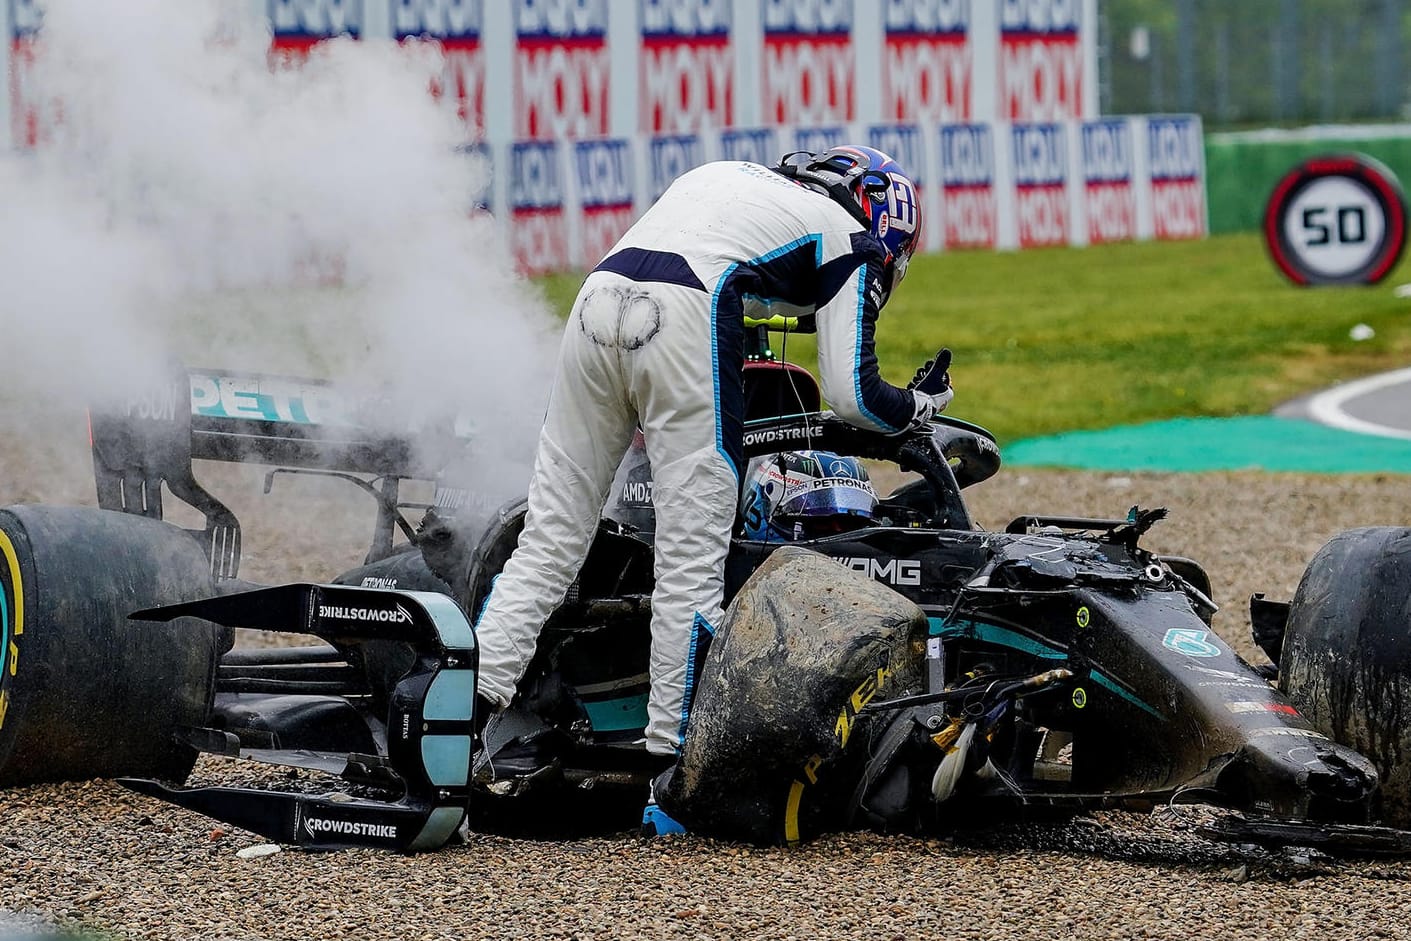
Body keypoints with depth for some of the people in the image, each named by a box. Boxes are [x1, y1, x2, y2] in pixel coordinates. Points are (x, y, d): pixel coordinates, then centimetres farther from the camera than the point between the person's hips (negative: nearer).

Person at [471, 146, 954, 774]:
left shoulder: (729, 176, 35)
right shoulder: (853, 239, 18)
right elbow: (851, 394, 11)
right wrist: (922, 405, 29)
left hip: (599, 293, 6)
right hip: (686, 319, -6)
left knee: (551, 532, 10)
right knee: (693, 554, -3)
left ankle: (475, 689, -1)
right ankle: (673, 755, -6)